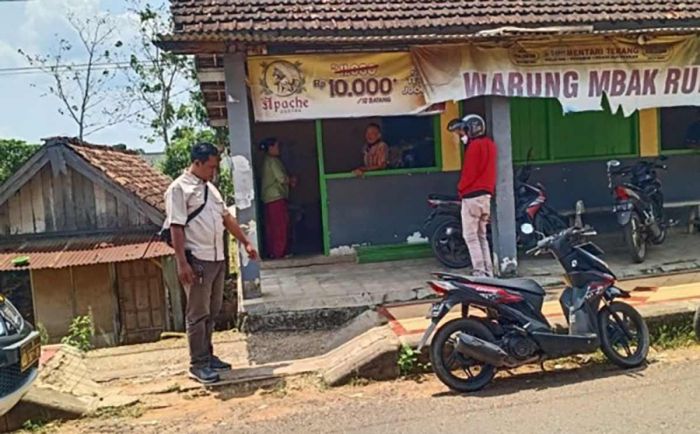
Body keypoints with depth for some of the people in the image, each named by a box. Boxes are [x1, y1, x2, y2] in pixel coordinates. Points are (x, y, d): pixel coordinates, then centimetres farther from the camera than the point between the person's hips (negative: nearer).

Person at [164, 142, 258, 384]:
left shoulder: (210, 188, 17)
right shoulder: (179, 189, -9)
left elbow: (226, 218, 22)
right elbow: (176, 227, -15)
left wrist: (246, 242, 20)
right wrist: (182, 263, -20)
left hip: (217, 258, 8)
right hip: (197, 260, -8)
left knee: (212, 312, 15)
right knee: (198, 314, -1)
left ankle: (207, 356, 26)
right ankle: (198, 364, 8)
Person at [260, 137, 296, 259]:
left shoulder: (268, 161, 18)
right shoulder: (273, 160, -11)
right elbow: (281, 178, -17)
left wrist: (289, 181, 5)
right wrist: (292, 180, 2)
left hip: (269, 198, 10)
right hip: (277, 197, -10)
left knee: (271, 226, 10)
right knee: (281, 225, -6)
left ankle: (272, 251, 13)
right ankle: (279, 252, -5)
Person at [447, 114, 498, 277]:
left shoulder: (474, 145, -12)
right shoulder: (490, 144, 15)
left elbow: (469, 172, -14)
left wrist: (460, 188, -1)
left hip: (472, 195, -9)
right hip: (486, 194, 9)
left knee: (470, 236, -5)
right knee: (481, 235, 14)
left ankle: (480, 271, -7)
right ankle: (489, 271, 14)